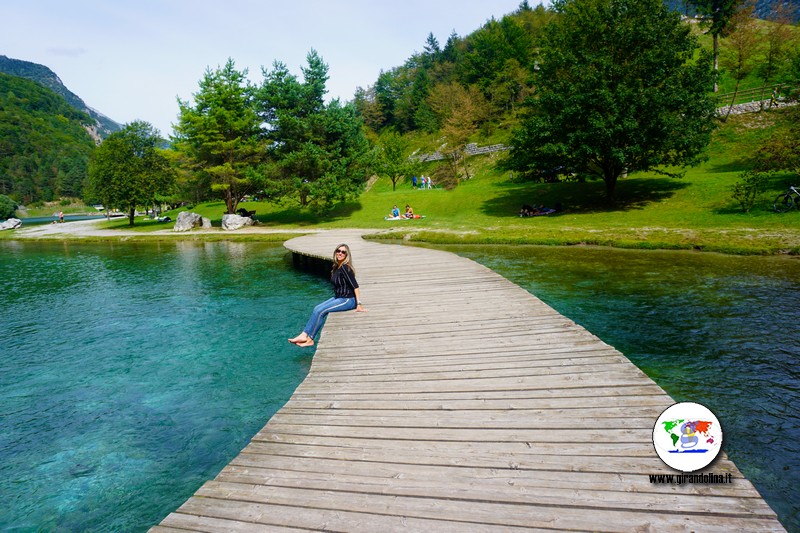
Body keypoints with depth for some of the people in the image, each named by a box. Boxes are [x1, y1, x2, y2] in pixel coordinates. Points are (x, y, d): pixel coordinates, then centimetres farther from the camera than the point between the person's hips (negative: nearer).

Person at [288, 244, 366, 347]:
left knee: (320, 311, -13)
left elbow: (355, 286, -22)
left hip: (348, 300, -8)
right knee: (317, 309, -3)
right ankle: (305, 335, -5)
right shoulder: (336, 267, 8)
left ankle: (308, 338, -2)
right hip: (338, 297, 9)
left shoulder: (345, 268, -20)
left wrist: (359, 304, -22)